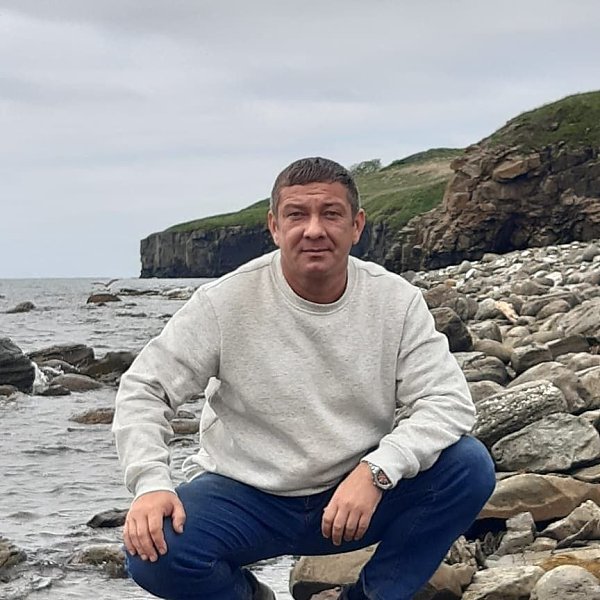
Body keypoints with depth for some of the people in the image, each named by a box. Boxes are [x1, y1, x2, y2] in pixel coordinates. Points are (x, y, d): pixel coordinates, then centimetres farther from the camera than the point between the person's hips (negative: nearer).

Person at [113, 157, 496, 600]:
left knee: (469, 467, -20)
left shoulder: (397, 302, -6)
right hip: (245, 497, -1)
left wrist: (376, 471, -28)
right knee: (153, 555, -28)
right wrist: (152, 483, -23)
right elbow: (144, 389, -6)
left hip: (359, 495, 2)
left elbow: (449, 401, -12)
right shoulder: (227, 302, -10)